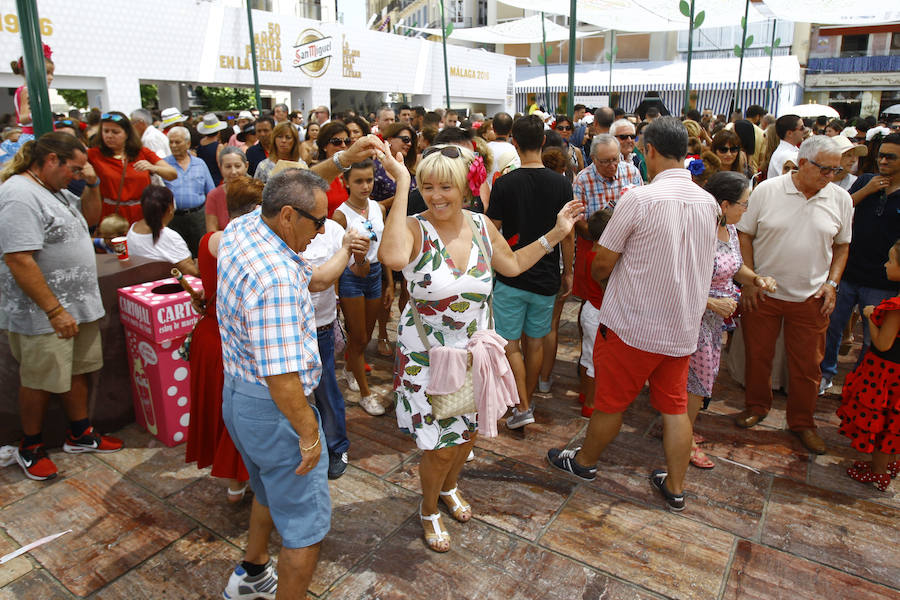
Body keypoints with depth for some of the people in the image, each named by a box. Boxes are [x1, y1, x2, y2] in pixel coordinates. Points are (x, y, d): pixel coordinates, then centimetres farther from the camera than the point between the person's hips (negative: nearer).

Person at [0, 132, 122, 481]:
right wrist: (55, 311, -25)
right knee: (40, 382, 7)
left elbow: (90, 217, 24)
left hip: (77, 305, 9)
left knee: (78, 371, 18)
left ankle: (80, 435, 33)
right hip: (43, 315, -9)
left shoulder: (55, 190, 10)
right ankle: (30, 449, 26)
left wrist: (92, 185, 5)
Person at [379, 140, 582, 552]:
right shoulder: (414, 228, -20)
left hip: (474, 351, 5)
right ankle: (429, 511, 36)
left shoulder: (481, 225, -4)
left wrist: (556, 234, 8)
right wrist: (402, 185, -40)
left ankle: (449, 487, 54)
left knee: (467, 433, 22)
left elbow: (513, 265, 14)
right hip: (427, 356, -5)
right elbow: (393, 257, -45)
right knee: (440, 447, 3)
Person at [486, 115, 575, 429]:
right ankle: (527, 400, 30)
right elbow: (567, 235, -1)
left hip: (510, 277, -3)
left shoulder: (504, 184, -11)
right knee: (535, 342, 16)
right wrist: (567, 272, 11)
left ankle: (523, 407, 4)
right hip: (546, 278, 3)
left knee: (511, 344, 8)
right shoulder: (561, 184, -5)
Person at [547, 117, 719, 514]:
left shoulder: (638, 199, -19)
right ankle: (675, 487, 30)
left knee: (611, 401, 13)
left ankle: (585, 462, 35)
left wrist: (598, 273, 10)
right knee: (675, 406, 17)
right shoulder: (708, 202, 1)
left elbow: (602, 264, -13)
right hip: (683, 327, 6)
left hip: (632, 324, -6)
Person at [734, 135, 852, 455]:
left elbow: (842, 245, 11)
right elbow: (745, 234, -1)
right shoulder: (767, 190, -7)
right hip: (762, 292, -1)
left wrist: (832, 282, -1)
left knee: (807, 364, 9)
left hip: (811, 297, 1)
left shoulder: (841, 199, 0)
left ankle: (802, 422, 28)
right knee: (757, 354, 12)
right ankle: (756, 406, 34)